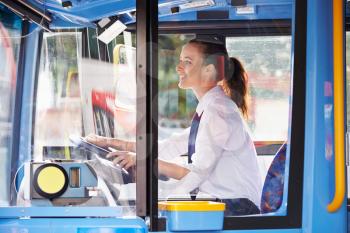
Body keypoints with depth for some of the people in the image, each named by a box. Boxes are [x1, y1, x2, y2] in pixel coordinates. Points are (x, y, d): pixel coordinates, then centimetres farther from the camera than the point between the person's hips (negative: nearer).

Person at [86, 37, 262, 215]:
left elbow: (197, 173, -19)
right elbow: (172, 146, 17)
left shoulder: (218, 111, -16)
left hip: (235, 206, -8)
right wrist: (113, 143, 17)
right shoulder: (208, 107, 14)